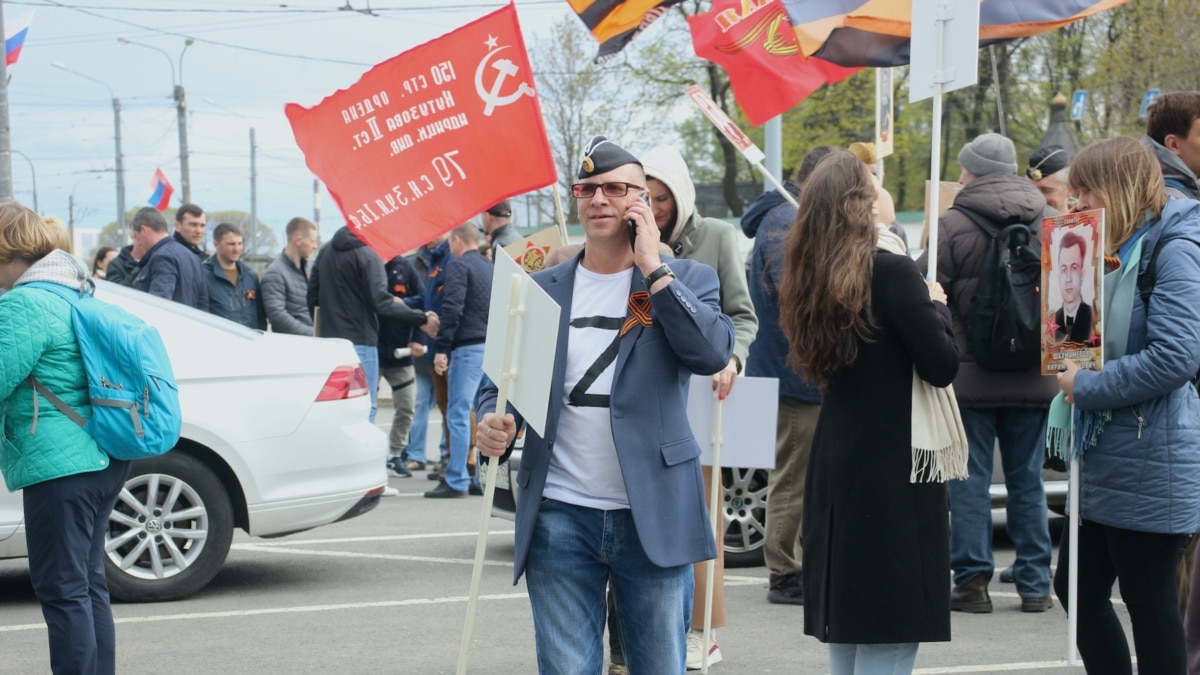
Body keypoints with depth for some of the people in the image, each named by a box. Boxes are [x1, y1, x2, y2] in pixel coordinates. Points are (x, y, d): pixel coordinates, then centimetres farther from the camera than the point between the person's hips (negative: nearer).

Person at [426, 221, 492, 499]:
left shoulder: (458, 265, -5)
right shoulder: (490, 268, 18)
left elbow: (452, 309, -15)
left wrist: (442, 348, -15)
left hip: (468, 348, -8)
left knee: (459, 413, -5)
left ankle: (456, 480, -7)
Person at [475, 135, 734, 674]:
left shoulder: (686, 280, 5)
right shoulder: (540, 289, 9)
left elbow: (713, 353, -13)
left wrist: (653, 268, -11)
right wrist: (493, 425, -11)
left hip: (653, 516, -1)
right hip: (560, 517, 1)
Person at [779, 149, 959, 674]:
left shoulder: (812, 277, 7)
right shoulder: (891, 271, -14)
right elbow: (941, 365, -13)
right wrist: (936, 306, 5)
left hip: (835, 464, 8)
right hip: (894, 472, -8)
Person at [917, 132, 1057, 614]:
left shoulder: (953, 226, -11)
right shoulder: (1051, 222, 2)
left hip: (970, 375, -4)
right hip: (1033, 375, 4)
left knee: (969, 477, 4)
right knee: (1027, 478, 11)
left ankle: (973, 579, 3)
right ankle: (1034, 583, 13)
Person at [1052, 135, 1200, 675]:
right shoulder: (1118, 251, 14)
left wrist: (1087, 387, -17)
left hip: (1148, 464, -10)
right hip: (1105, 457, 10)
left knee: (1149, 604, 0)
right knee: (1077, 589, 13)